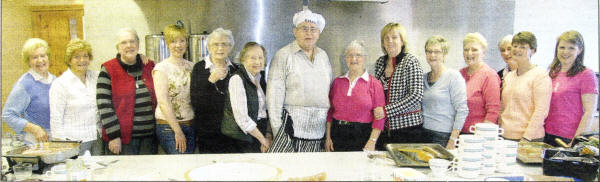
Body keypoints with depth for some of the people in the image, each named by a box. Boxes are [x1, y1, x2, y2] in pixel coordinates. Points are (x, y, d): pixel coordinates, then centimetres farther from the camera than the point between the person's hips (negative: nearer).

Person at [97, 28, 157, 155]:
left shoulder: (150, 67, 10)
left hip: (149, 138, 4)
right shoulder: (108, 71, -3)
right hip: (121, 139, -4)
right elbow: (104, 106, -7)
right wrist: (113, 136, -12)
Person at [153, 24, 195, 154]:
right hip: (168, 127, -5)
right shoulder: (162, 68, -6)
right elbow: (163, 102, -13)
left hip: (191, 124, 5)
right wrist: (178, 131, -15)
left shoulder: (191, 66, 11)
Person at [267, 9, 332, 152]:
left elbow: (332, 90, 19)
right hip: (292, 126, -4)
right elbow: (274, 95, -6)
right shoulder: (283, 55, -2)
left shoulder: (323, 56, 14)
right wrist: (277, 130, -10)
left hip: (318, 130, 5)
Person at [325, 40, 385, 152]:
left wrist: (372, 142, -11)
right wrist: (328, 137, 7)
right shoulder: (337, 82, 10)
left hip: (362, 137, -3)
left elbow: (379, 117, -5)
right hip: (338, 136, 3)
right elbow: (330, 111, 12)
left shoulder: (374, 84, -1)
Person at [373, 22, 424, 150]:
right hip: (384, 128, 5)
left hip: (407, 127, -5)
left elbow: (416, 96, -16)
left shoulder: (411, 61, -8)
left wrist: (387, 110, -18)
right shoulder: (380, 62, 9)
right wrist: (376, 111, 4)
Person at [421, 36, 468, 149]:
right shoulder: (424, 78, 12)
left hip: (443, 136, -5)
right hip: (423, 134, 5)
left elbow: (462, 110, -11)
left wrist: (453, 141, -15)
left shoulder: (454, 76, -5)